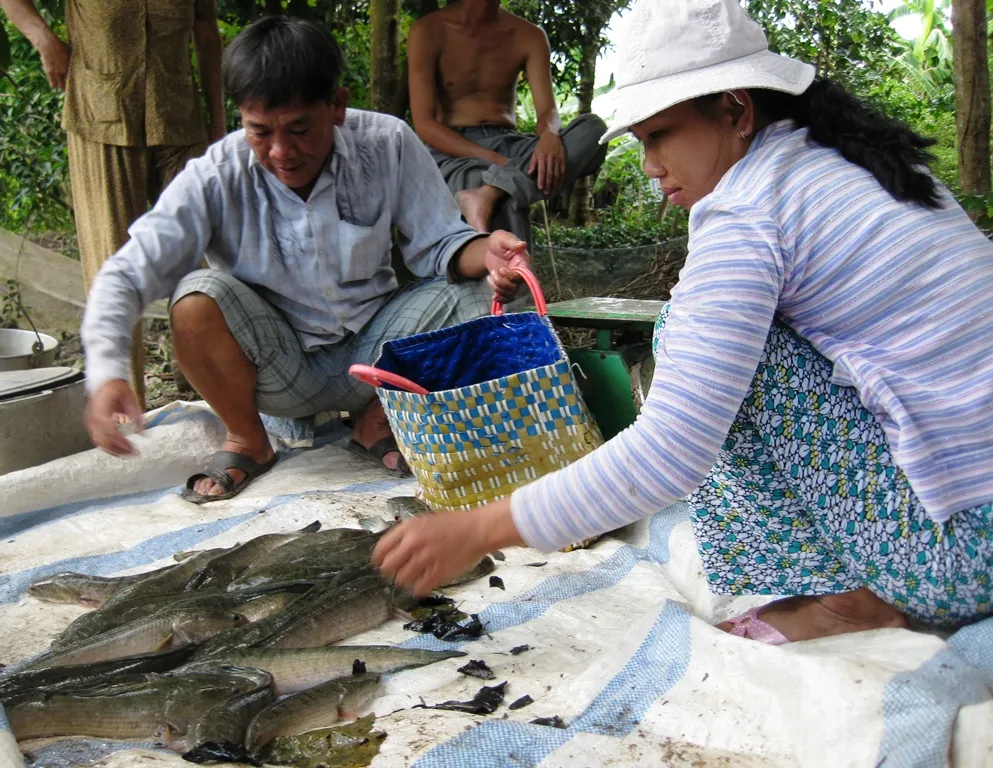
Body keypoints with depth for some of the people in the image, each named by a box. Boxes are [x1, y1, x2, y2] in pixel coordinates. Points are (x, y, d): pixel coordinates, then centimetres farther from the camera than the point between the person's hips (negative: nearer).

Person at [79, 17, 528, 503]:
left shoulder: (388, 145, -14)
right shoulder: (215, 179, -17)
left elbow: (438, 244, -9)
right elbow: (128, 274, -19)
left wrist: (484, 254, -33)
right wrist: (106, 373, -36)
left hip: (372, 353, 1)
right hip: (278, 367, -1)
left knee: (482, 294, -22)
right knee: (198, 298, -30)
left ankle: (378, 417, 1)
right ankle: (248, 441, -2)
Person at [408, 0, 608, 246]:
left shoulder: (529, 36, 11)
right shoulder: (428, 32, 1)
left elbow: (547, 109, 0)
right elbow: (423, 124, -8)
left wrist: (550, 135, -28)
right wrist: (493, 161, -22)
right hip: (454, 151, -4)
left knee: (594, 129, -26)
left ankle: (488, 193, -41)